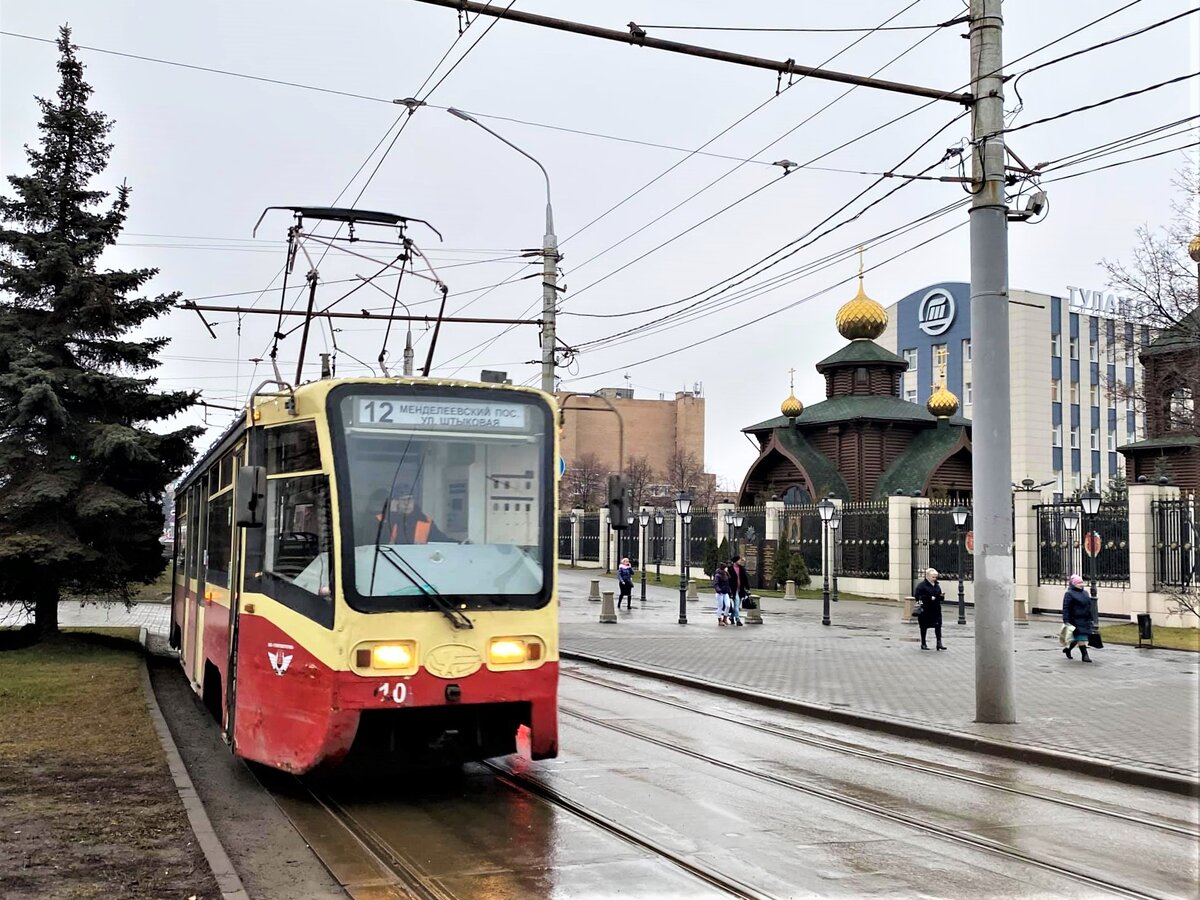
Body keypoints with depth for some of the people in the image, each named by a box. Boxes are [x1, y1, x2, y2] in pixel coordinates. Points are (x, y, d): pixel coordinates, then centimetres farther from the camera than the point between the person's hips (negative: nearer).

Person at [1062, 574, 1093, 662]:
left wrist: (1090, 619, 20)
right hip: (1076, 620, -8)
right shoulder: (1069, 594, -8)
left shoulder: (1085, 592, 16)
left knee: (1076, 638, 13)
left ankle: (1067, 649, 33)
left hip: (1085, 620, 8)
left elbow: (1089, 606, 23)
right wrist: (1066, 621, -18)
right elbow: (1065, 608, -12)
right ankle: (1084, 655, -2)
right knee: (1081, 637, -7)